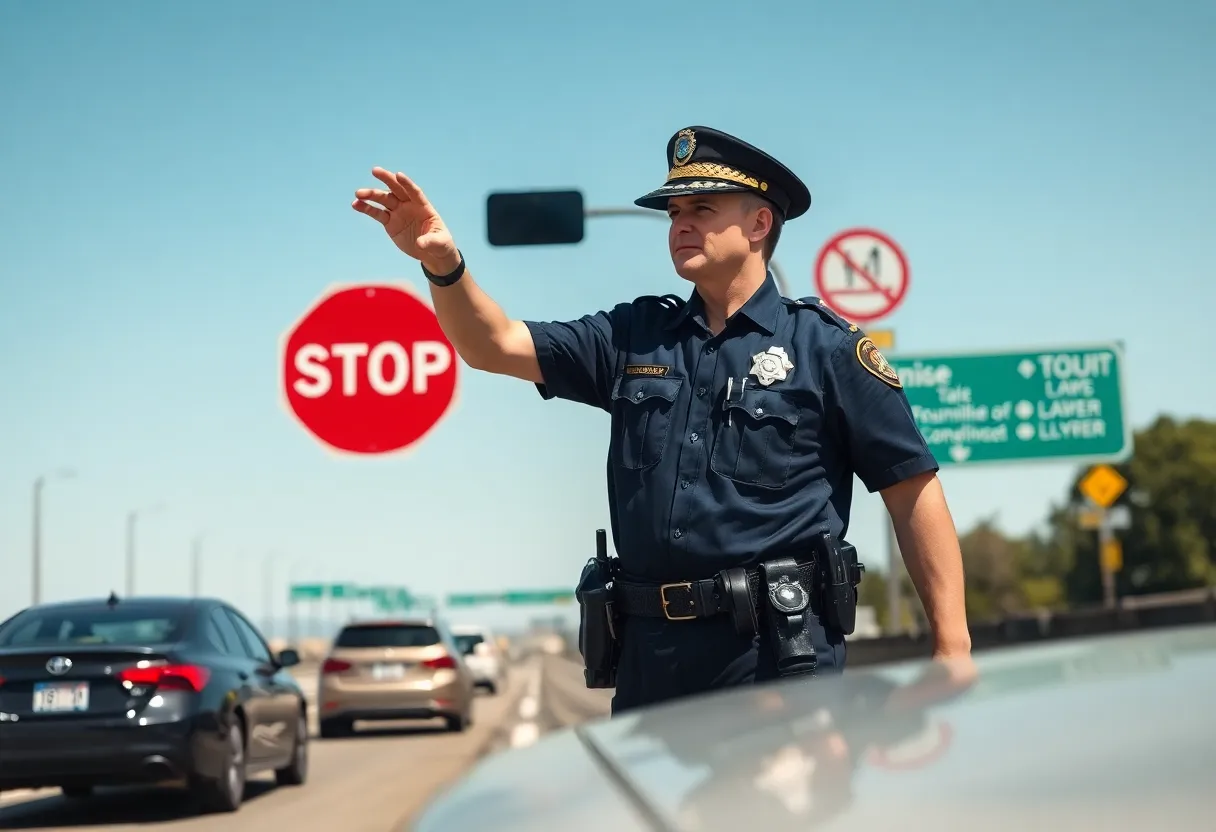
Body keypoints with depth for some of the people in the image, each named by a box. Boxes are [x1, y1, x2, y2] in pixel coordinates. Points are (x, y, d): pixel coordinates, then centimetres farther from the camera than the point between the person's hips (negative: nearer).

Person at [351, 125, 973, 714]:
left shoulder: (825, 346, 0)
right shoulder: (635, 337, 13)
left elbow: (913, 492, -1)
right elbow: (494, 345, 9)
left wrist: (952, 646, -7)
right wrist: (442, 263, -11)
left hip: (780, 656, -4)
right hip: (651, 653, 5)